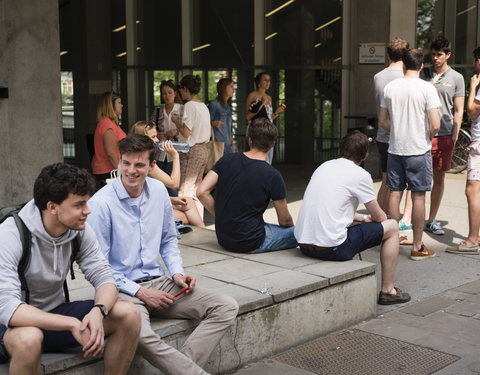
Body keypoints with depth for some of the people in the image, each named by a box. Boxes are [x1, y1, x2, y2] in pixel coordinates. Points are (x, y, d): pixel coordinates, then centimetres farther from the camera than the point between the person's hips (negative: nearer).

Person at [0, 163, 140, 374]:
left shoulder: (80, 231, -8)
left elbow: (103, 277, -7)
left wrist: (98, 311, -31)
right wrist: (73, 324, -38)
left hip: (54, 315, 5)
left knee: (128, 315, -13)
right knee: (28, 338, -40)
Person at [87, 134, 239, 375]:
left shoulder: (158, 191, 5)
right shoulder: (101, 204, -13)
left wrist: (177, 272, 2)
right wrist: (139, 292, -15)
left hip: (158, 282, 6)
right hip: (123, 289, -6)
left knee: (227, 307, -10)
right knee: (139, 335, -39)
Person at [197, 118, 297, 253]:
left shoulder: (227, 160, -3)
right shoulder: (273, 176, -15)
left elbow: (201, 192, -9)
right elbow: (284, 220, -3)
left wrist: (220, 215, 4)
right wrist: (293, 228, 20)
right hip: (250, 244, -6)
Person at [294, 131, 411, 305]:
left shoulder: (324, 166, 15)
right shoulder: (360, 175, -6)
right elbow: (379, 217, 5)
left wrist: (362, 218, 31)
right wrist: (368, 218, 27)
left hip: (303, 244, 8)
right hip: (331, 248, -8)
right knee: (391, 227, 10)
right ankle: (387, 291, 18)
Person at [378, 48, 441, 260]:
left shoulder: (390, 87, 2)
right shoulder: (427, 88, -10)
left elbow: (382, 121, 7)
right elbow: (435, 125, -15)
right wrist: (428, 136, 5)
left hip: (395, 149, 4)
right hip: (419, 150, -4)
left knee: (395, 193, 11)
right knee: (418, 197, 1)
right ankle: (417, 247, 6)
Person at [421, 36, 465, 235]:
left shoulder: (456, 78, 5)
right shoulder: (423, 74, 6)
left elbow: (458, 111, 4)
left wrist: (455, 137, -3)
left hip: (444, 135, 1)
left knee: (439, 178, 8)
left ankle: (432, 220, 19)